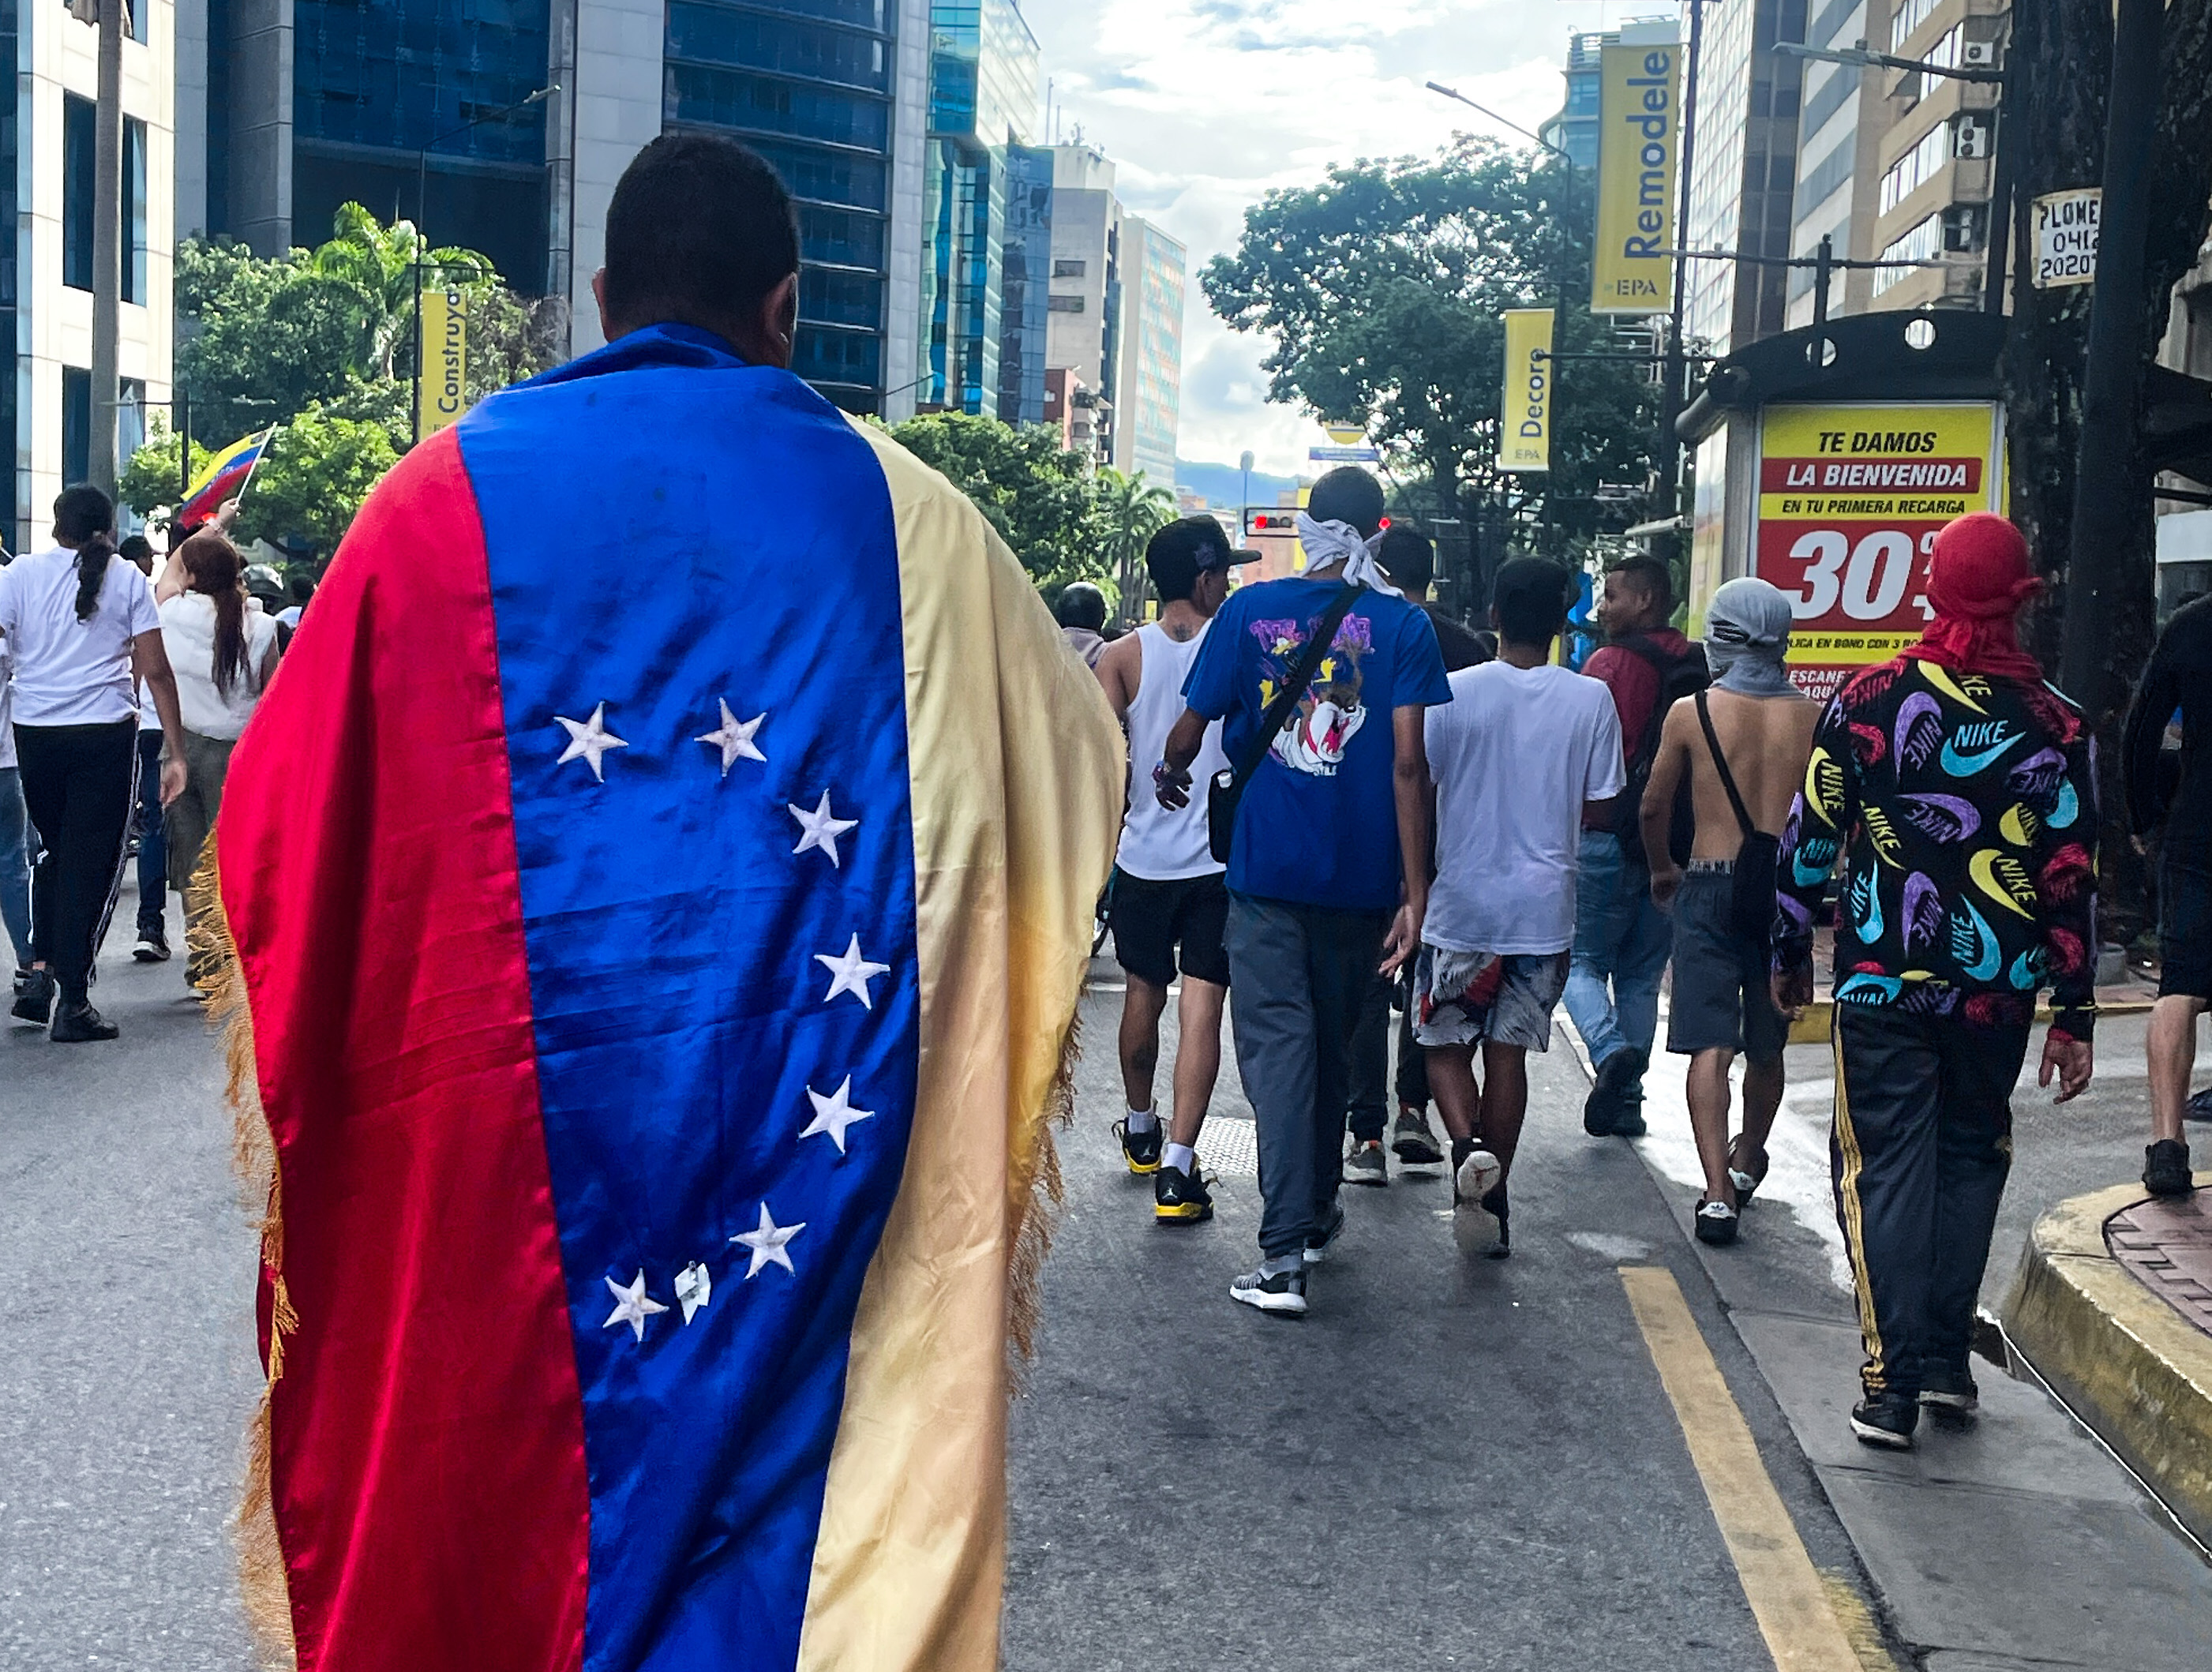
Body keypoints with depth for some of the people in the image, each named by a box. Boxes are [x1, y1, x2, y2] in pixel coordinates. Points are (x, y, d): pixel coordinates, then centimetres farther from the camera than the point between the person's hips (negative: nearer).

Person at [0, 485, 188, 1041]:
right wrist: (175, 752, 0)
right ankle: (70, 1003, 0)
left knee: (56, 851, 21)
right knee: (92, 863, 1)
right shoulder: (127, 579, 2)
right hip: (105, 733, -2)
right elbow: (156, 671, -2)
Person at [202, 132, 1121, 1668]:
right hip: (822, 1163, 0)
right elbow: (1082, 766, 9)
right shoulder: (905, 517, -1)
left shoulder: (445, 498, -2)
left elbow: (279, 829, -2)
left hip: (508, 1147, 1)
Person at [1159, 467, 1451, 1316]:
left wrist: (1171, 775, 27)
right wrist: (1415, 893, -8)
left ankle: (1284, 1254, -12)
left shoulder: (1249, 610, -1)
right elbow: (1408, 762, -9)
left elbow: (1188, 735, 3)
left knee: (1277, 1043, -2)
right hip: (1361, 873, 1)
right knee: (1333, 1043, 18)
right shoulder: (1403, 625, -2)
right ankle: (1317, 1211, 34)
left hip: (1266, 864, -1)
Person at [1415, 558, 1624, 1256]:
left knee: (1445, 1044, 12)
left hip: (1462, 903, -2)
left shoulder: (1455, 693, -9)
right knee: (1508, 1052, 12)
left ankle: (1467, 1142, -14)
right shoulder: (1591, 700, -4)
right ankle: (1494, 1200, 18)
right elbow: (1597, 806, 1)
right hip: (1544, 907, 2)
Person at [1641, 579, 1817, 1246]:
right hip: (1785, 890, 3)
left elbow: (1654, 806, 4)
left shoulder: (1691, 712, -6)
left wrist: (1663, 868, 22)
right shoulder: (1813, 717, -1)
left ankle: (1718, 1192, -12)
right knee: (1767, 1046, 18)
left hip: (1711, 888, -3)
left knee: (1710, 1046, -3)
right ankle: (1746, 1163, 37)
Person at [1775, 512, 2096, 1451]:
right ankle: (1947, 1362, 21)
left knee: (1886, 1167, 3)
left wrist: (1790, 954, 11)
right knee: (1969, 1159, 17)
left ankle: (1893, 1381, 1)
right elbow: (2072, 879, -1)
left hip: (1880, 983, -1)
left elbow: (1809, 838, -2)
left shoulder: (1869, 699, -5)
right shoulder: (2054, 723, -3)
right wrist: (2074, 1016, 5)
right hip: (1997, 988, 1)